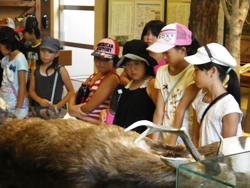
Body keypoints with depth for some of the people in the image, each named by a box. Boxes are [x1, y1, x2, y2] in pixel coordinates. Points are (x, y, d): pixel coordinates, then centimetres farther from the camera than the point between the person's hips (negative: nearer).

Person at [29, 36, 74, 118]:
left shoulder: (61, 70, -4)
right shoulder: (35, 70, 6)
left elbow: (71, 91, -1)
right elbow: (31, 90, 8)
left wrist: (58, 105, -10)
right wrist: (40, 100, -11)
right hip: (39, 109, 3)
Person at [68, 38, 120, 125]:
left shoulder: (112, 78, -12)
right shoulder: (94, 75, 14)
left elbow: (89, 107, -17)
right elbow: (75, 95, 14)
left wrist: (73, 109, 0)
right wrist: (71, 107, -7)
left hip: (95, 124, -7)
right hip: (81, 121, 7)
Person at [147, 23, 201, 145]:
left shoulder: (193, 72, -10)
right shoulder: (162, 72, 6)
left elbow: (180, 111, -14)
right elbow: (159, 112, 2)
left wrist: (172, 145, -15)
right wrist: (154, 142, -4)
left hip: (185, 143, -5)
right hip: (164, 140, 5)